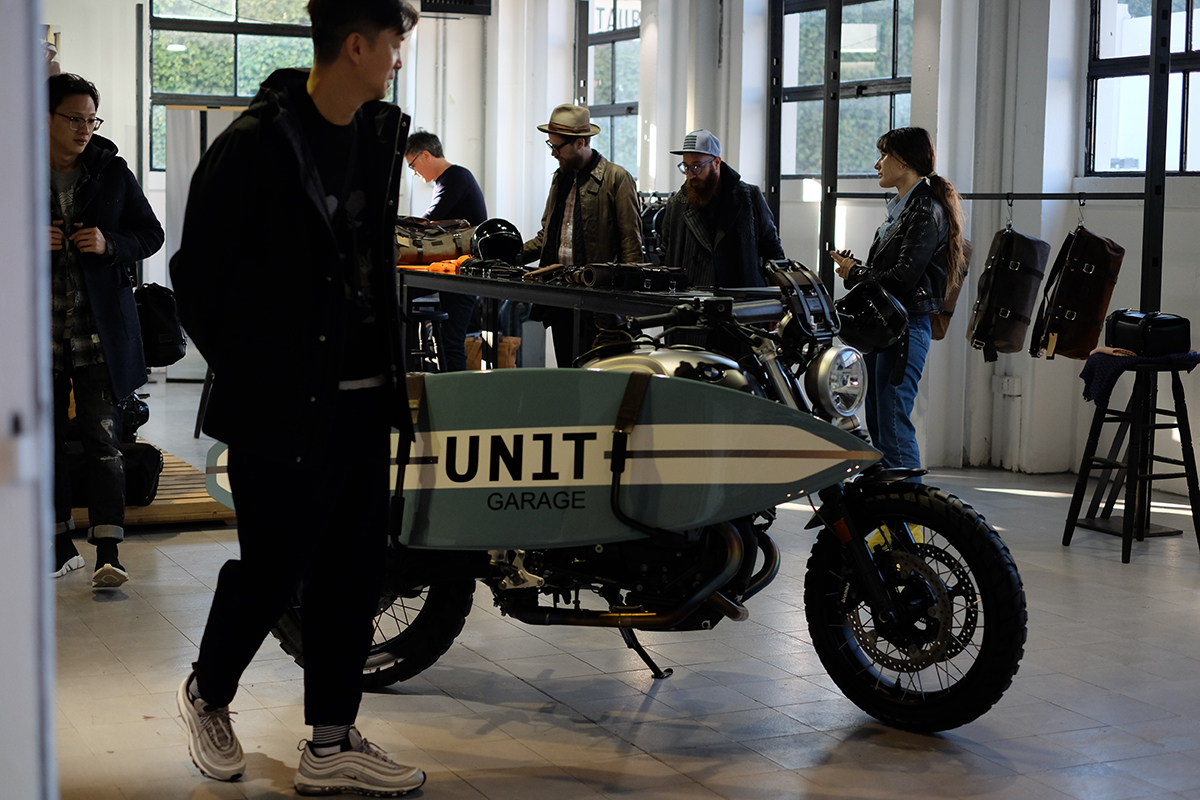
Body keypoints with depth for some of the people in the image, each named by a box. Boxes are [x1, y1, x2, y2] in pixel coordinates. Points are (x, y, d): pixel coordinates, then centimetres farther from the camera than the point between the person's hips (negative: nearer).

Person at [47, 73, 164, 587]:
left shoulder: (112, 170, 4)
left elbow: (151, 234, 10)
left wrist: (109, 244, -9)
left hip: (99, 329, -1)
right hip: (41, 328, 1)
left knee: (102, 438, -8)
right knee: (47, 442, 7)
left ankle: (108, 554, -10)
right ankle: (60, 547, 19)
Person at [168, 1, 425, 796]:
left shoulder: (382, 135, 9)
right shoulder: (255, 145, -13)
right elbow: (197, 275, -8)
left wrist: (391, 367, 11)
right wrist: (247, 369, -3)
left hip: (361, 396, 7)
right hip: (281, 403, -7)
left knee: (353, 574, 8)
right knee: (275, 571, 2)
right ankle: (207, 694, 30)